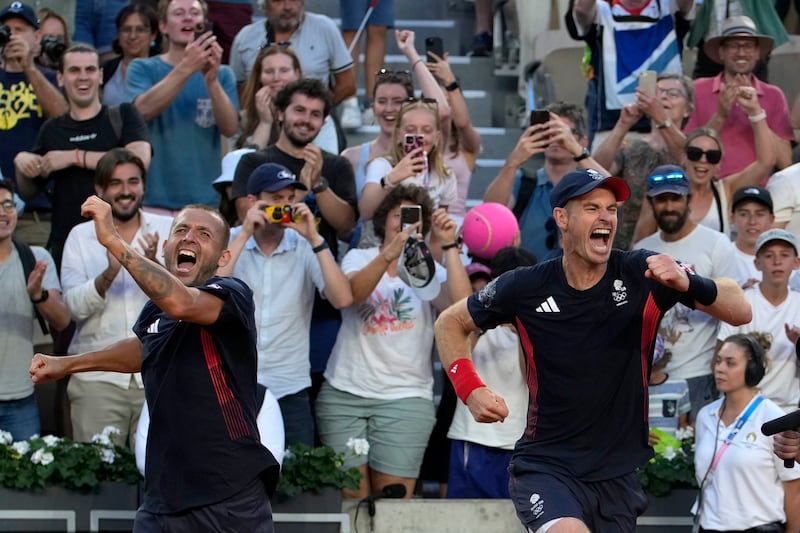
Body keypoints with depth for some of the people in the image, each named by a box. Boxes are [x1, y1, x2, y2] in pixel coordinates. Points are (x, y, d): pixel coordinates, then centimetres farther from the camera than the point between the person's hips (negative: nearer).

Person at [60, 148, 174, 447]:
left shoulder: (168, 230, 7)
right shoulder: (81, 237, 7)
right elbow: (75, 305, -5)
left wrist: (155, 266, -22)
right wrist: (109, 273, -23)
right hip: (98, 377, 0)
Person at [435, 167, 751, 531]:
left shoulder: (643, 274, -6)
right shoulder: (526, 288, -6)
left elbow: (741, 312, -11)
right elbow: (450, 323, 10)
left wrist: (688, 284, -30)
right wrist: (471, 390, -6)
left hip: (618, 473, 3)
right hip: (545, 468, -3)